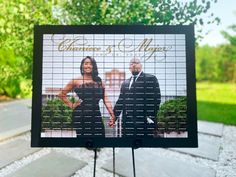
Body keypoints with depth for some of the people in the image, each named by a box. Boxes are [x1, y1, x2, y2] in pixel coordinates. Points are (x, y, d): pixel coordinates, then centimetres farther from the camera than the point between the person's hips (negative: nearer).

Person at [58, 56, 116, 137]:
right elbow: (61, 94, 7)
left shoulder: (99, 81, 8)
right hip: (81, 115, -2)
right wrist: (72, 105, 1)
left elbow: (105, 99, 1)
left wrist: (113, 115, -8)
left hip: (96, 115, 2)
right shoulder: (76, 81, 2)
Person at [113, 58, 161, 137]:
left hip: (145, 121, -4)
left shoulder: (151, 79, 2)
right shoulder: (125, 83, 17)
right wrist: (114, 117, 9)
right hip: (128, 121, 4)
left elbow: (156, 98, -4)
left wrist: (152, 117, -11)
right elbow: (120, 102, 16)